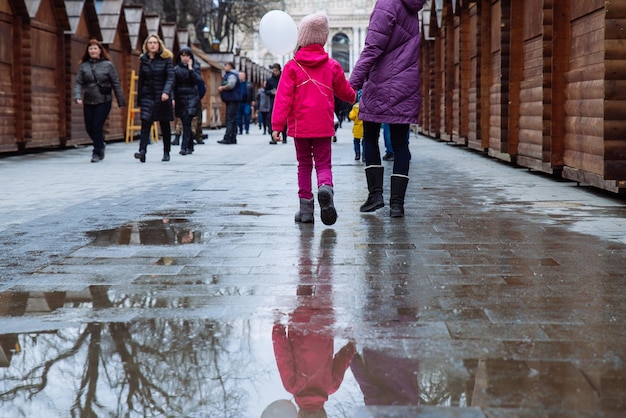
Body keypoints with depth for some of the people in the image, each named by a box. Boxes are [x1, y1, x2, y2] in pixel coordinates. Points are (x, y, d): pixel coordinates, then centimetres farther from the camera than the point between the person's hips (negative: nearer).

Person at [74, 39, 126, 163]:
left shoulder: (108, 65, 0)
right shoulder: (83, 66, 6)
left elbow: (116, 83, 1)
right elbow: (78, 83, 2)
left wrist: (121, 101, 0)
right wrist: (78, 96, -15)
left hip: (104, 101, -3)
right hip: (88, 102, 3)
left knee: (97, 126, -10)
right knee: (89, 128, 7)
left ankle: (97, 153, 3)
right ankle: (100, 144, 35)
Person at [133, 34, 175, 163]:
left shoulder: (166, 58, -1)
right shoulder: (143, 60, 8)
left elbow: (170, 77, -10)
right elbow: (141, 80, 13)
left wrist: (166, 92, -26)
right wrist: (139, 99, 11)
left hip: (162, 97, -2)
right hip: (147, 96, 2)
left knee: (165, 126, 7)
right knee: (145, 123, -13)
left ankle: (166, 152, 18)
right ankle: (142, 151, -21)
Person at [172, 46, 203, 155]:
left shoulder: (195, 67, 4)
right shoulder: (176, 69, 8)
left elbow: (198, 80, -11)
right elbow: (173, 85, 7)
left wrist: (190, 68, -12)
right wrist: (173, 98, -3)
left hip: (191, 98, -3)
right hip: (180, 98, 3)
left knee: (186, 123, -15)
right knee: (186, 124, 7)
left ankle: (184, 147, -20)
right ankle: (190, 147, 17)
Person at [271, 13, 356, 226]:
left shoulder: (292, 66, -3)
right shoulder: (332, 66, 2)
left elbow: (283, 98, -8)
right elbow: (345, 92, 16)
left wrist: (277, 125, -7)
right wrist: (353, 96, 40)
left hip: (299, 126, 0)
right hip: (323, 126, 0)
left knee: (304, 164, 12)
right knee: (323, 163, 5)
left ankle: (305, 207, 9)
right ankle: (325, 187, -27)